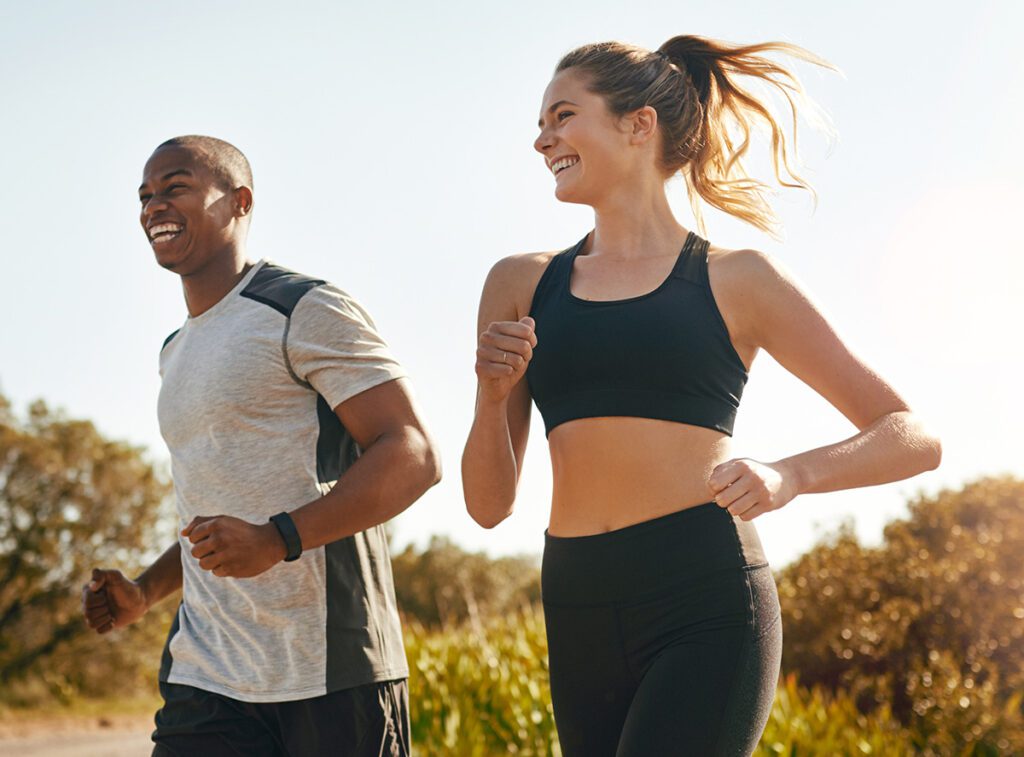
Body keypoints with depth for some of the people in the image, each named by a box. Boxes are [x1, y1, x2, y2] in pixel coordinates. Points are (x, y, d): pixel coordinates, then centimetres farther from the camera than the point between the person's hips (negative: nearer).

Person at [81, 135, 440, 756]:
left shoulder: (306, 312, -4)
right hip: (206, 677, 7)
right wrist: (145, 592, 15)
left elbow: (415, 456, -14)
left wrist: (277, 540, -24)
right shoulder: (177, 353, 22)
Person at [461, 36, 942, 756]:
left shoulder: (735, 282, 4)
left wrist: (790, 474, -13)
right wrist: (493, 394, -4)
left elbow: (915, 439, 4)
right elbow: (489, 503, 15)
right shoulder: (521, 285, 13)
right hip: (579, 621, 5)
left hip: (705, 610, -4)